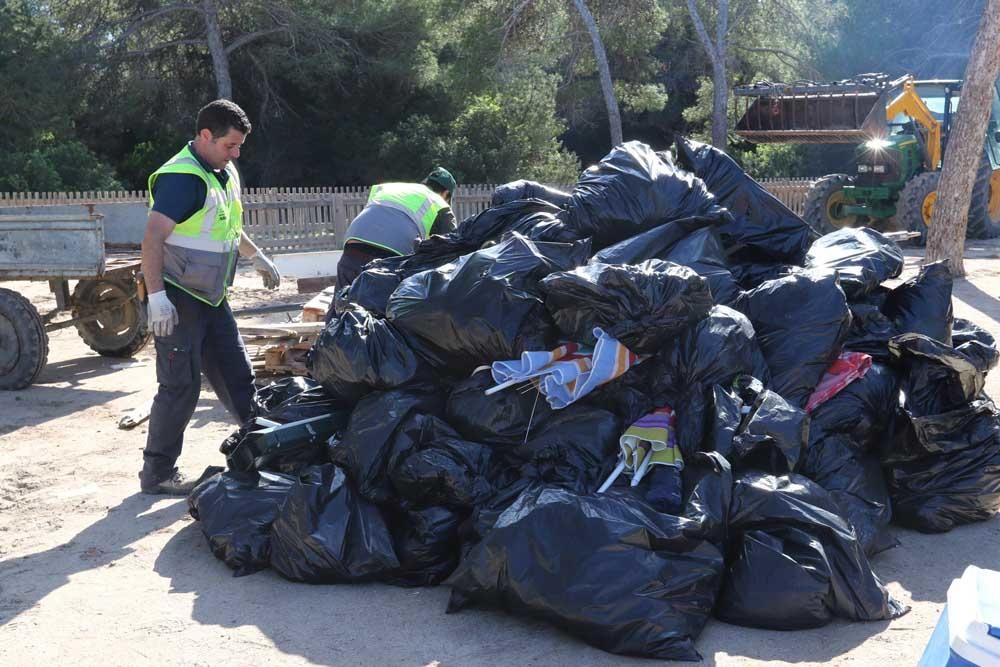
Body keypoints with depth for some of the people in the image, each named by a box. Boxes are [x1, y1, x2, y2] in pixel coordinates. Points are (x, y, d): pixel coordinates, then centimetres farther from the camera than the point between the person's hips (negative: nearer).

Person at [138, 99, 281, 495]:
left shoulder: (225, 174, 11)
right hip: (178, 299, -9)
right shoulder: (182, 177, -19)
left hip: (210, 298, 9)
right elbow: (153, 237, -25)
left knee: (236, 376, 13)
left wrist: (257, 258, 31)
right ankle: (157, 473, 6)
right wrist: (156, 296, -32)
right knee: (181, 386, -5)